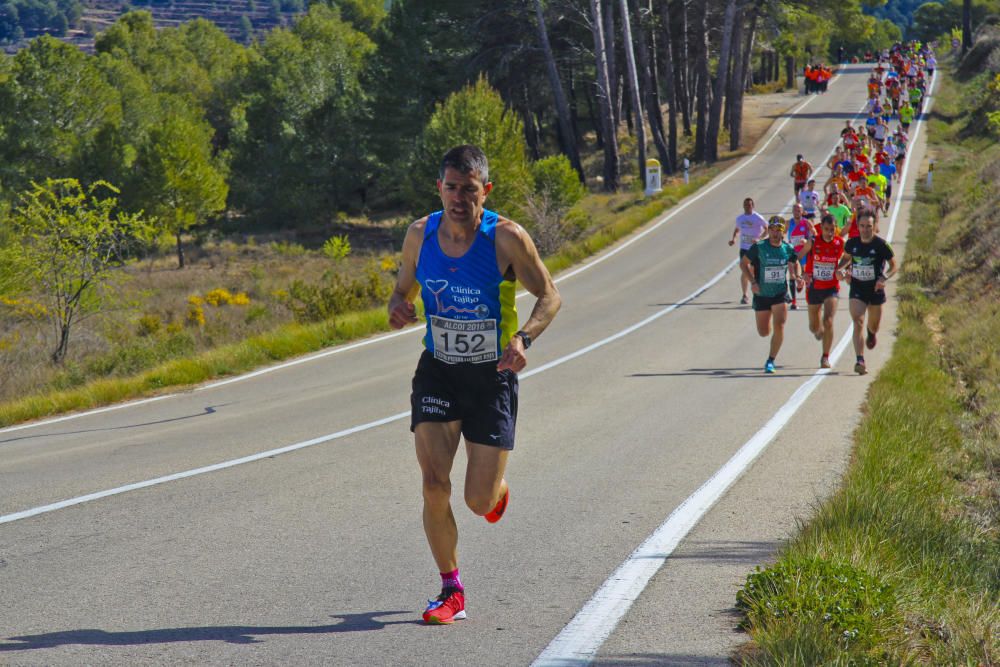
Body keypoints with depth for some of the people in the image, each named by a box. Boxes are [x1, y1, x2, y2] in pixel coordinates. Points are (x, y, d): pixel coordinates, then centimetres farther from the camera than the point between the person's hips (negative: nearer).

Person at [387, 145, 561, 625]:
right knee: (434, 485, -12)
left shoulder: (507, 238, -16)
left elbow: (549, 296, -7)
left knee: (479, 502, -2)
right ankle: (451, 591, 5)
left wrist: (524, 338, -25)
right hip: (437, 372, 2)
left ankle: (497, 489, 39)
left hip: (492, 375, -2)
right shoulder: (420, 235, -6)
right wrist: (398, 308, -14)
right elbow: (403, 288, 10)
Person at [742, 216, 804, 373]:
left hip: (780, 294, 1)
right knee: (764, 332, 9)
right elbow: (743, 263, -3)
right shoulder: (759, 247, -12)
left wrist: (797, 277, -4)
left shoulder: (788, 248, -3)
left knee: (779, 327, -17)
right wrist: (752, 282, -15)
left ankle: (770, 361, -4)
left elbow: (795, 263, 16)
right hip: (761, 294, 0)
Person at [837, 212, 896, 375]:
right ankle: (860, 360, -22)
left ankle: (871, 332, 57)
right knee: (858, 322, -17)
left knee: (873, 326, 17)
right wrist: (840, 269, -4)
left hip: (876, 290, 0)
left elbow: (893, 266, -5)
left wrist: (884, 277, -24)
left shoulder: (881, 245, -12)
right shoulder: (852, 243, -4)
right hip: (857, 290, 1)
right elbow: (846, 258, 17)